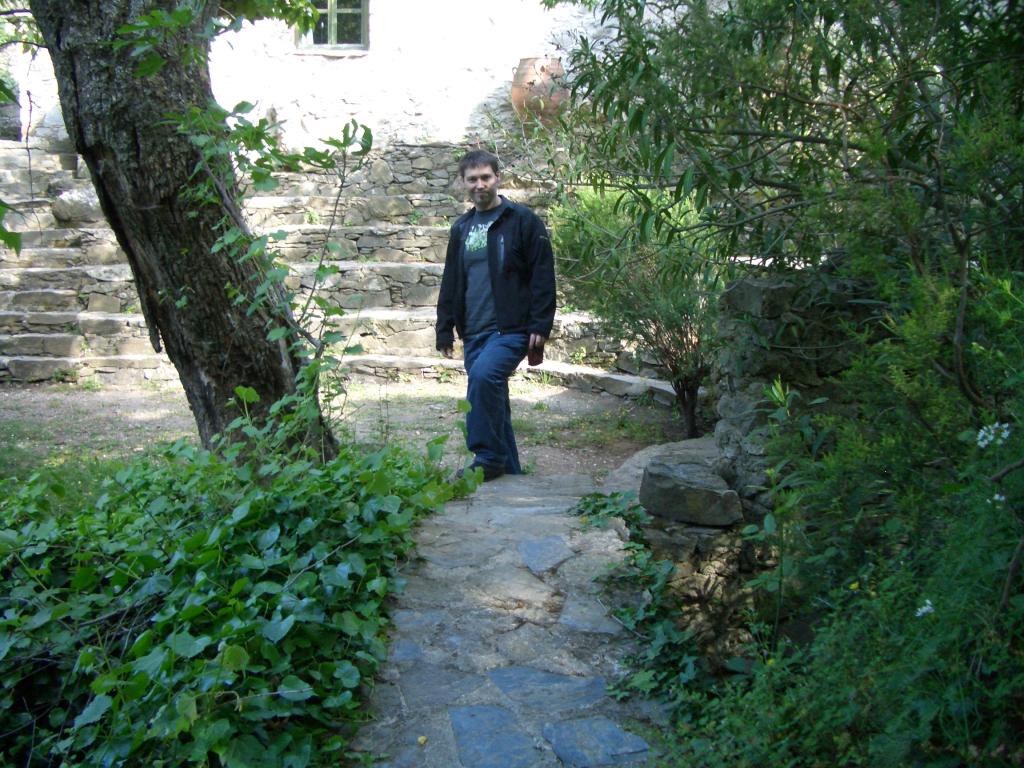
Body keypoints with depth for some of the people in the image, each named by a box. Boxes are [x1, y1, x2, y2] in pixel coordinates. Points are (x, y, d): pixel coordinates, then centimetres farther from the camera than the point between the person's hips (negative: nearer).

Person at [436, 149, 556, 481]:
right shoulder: (461, 228, 17)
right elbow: (451, 283, 20)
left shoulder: (522, 220, -2)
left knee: (483, 375, -29)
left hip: (512, 328, -7)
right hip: (474, 332, 7)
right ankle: (508, 470, 20)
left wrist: (541, 325, -13)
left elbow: (543, 276, -6)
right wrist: (445, 329, 15)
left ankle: (488, 459, -18)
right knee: (492, 395, 9)